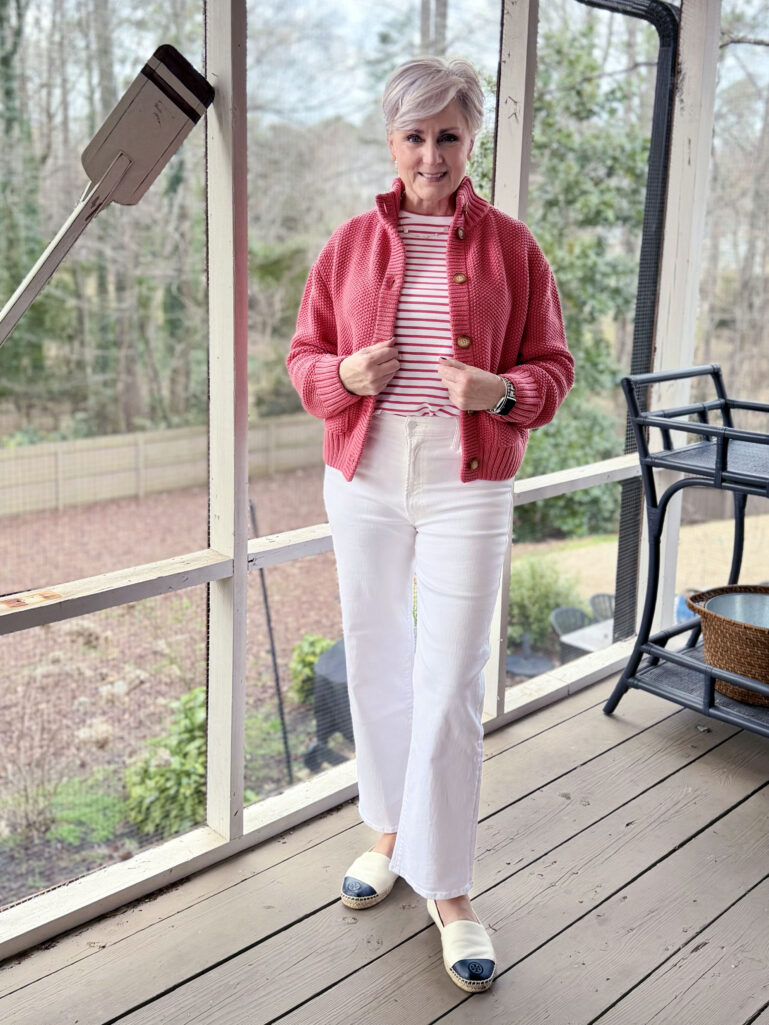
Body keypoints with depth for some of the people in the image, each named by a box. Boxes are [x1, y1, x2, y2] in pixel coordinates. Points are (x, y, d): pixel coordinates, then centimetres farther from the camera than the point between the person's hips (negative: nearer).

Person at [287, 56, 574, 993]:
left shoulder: (509, 245, 2)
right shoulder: (351, 244, 6)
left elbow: (552, 366, 4)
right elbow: (304, 358, 10)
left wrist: (500, 390, -17)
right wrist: (346, 373, -12)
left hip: (467, 487, -2)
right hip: (363, 482, 3)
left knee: (450, 689, -3)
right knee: (376, 667, 13)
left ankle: (449, 893, 12)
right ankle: (389, 834, 36)